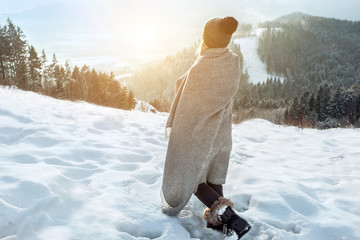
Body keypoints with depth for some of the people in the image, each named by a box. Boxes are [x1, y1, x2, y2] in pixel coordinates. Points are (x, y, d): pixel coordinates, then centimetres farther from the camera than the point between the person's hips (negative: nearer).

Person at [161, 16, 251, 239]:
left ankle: (222, 212, -4)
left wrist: (174, 127, -3)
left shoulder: (199, 68, -26)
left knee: (188, 174, 11)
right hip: (220, 130, 6)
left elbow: (186, 104, -17)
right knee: (213, 174, 20)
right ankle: (220, 218, 20)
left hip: (196, 129, -6)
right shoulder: (234, 63, -8)